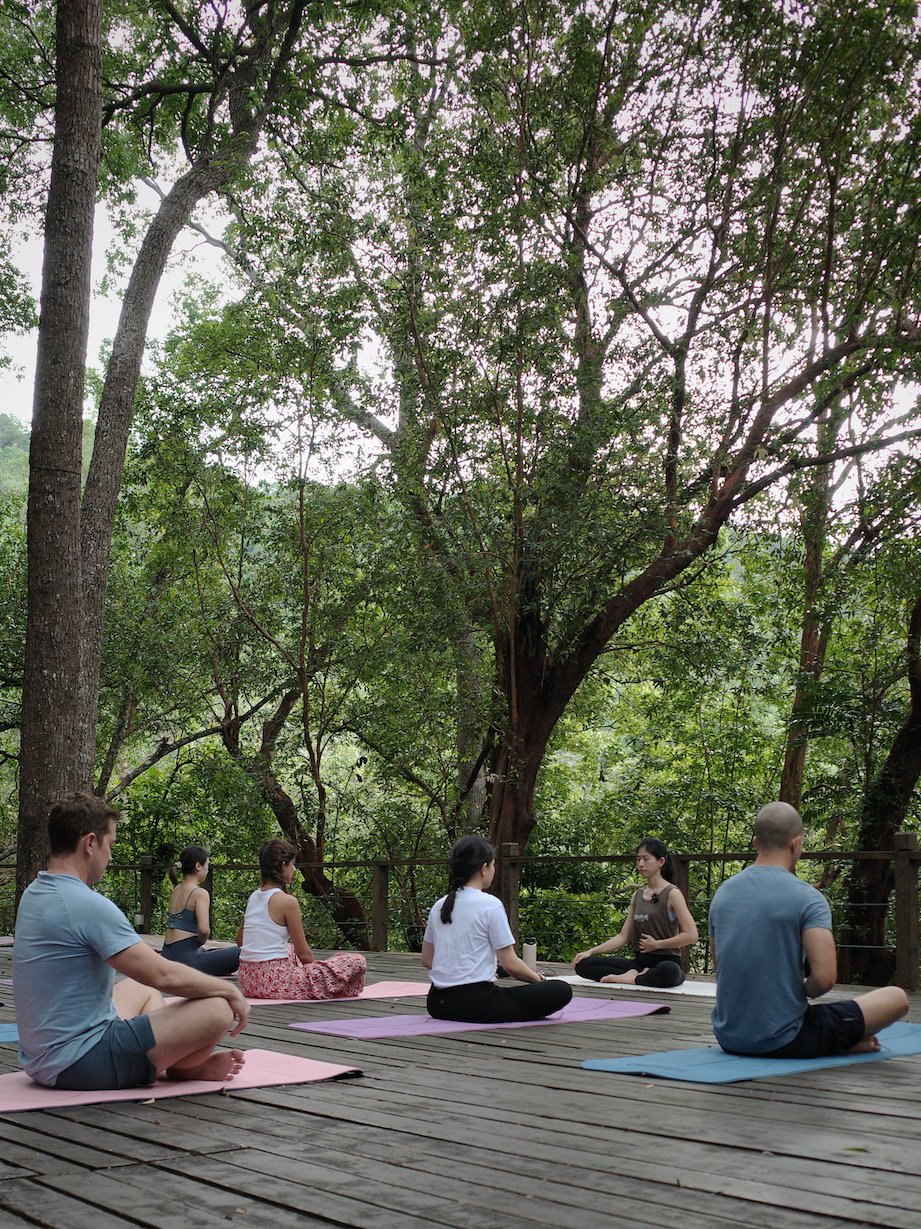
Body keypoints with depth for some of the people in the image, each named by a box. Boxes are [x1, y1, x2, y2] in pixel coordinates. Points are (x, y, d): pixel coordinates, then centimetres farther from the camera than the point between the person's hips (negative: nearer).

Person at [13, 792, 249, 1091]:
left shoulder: (33, 894, 9)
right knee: (217, 1009, -15)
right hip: (81, 1063, -11)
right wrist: (230, 990, -7)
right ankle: (177, 1068, 14)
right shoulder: (88, 906, -22)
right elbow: (162, 975, -22)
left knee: (142, 990, 33)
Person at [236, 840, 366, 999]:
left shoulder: (253, 897, 10)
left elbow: (240, 941, 23)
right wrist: (316, 971, 9)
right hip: (276, 983, -8)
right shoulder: (288, 901, -11)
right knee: (357, 961, -7)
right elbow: (304, 954, -6)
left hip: (248, 981, 8)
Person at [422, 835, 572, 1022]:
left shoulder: (439, 906, 9)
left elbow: (427, 960, 17)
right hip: (475, 1003, -8)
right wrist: (537, 979, 9)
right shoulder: (489, 904, -11)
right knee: (561, 991, -5)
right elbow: (511, 964, -11)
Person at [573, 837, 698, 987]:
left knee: (668, 971, -45)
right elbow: (623, 937, 12)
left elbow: (691, 935, -13)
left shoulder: (671, 894, -4)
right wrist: (591, 951, 2)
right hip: (640, 962, 6)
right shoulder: (637, 896, 14)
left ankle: (628, 979, -22)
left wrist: (657, 944, -9)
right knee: (583, 964, -11)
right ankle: (635, 975, -19)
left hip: (667, 962, -6)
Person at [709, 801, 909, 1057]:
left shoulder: (722, 894, 5)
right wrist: (804, 989, -1)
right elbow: (825, 978, -24)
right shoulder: (807, 898, -14)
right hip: (784, 1043, -6)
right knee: (897, 998, 7)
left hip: (728, 1039, 7)